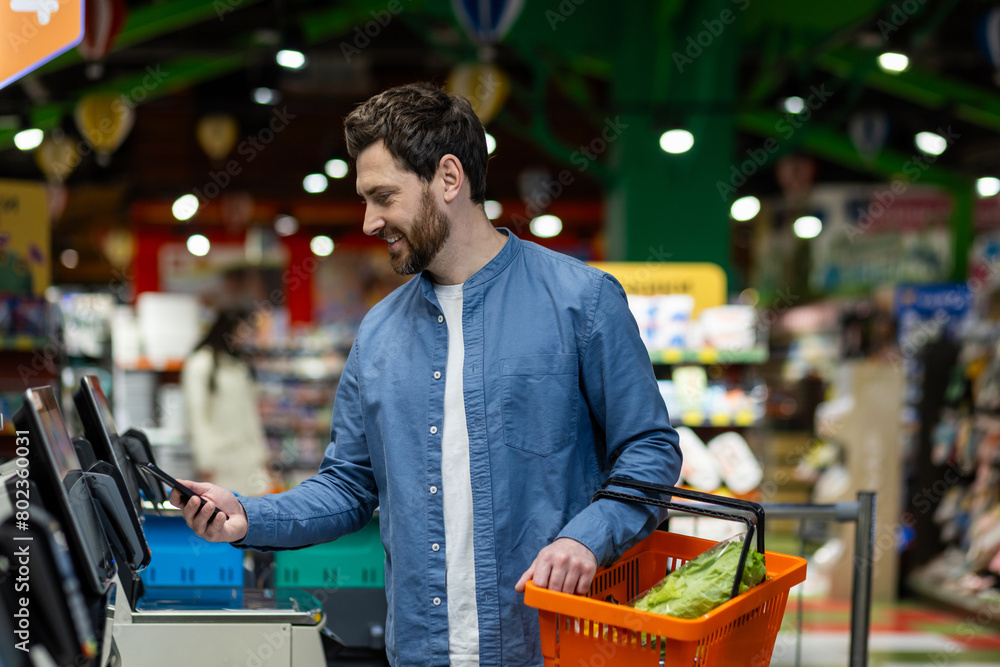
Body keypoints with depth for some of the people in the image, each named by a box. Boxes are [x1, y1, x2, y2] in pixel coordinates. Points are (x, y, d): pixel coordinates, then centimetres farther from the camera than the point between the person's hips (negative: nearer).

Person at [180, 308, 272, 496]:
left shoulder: (239, 364, 17)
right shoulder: (200, 363, -5)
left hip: (248, 456, 6)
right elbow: (196, 415, -8)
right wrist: (205, 460, -13)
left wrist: (262, 452, 16)